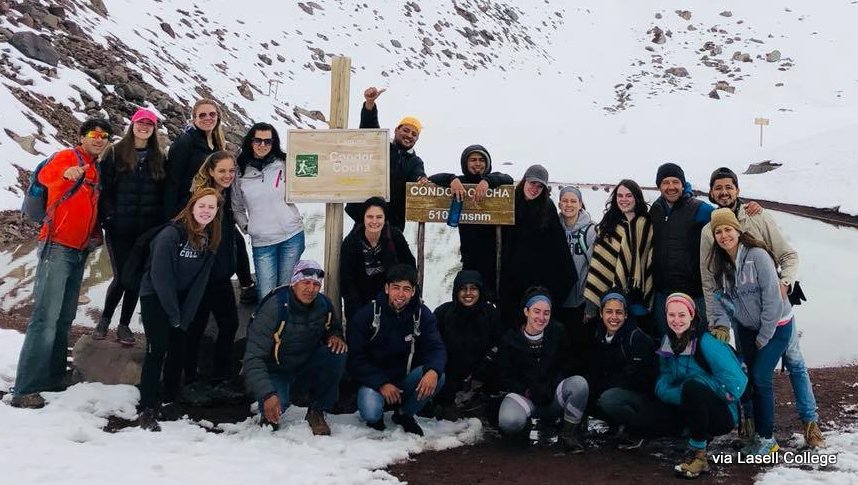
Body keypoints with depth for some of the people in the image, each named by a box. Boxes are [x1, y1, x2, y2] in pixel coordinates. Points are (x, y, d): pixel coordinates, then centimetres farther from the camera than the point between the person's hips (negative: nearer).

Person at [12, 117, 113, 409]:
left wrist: (96, 233, 10)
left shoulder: (95, 169, 18)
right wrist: (66, 173, -48)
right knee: (46, 317, -13)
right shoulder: (68, 156, -5)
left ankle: (52, 378, 20)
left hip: (80, 251, 8)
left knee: (64, 319, 12)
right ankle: (25, 390, -12)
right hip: (57, 248, -8)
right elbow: (45, 175, -28)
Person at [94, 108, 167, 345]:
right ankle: (104, 319, 20)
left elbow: (163, 193, 11)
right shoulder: (115, 153, 1)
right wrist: (107, 217, -11)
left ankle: (124, 325, 21)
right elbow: (103, 187, -2)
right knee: (122, 276, -4)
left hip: (147, 230, 3)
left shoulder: (158, 158, 10)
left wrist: (161, 223, 2)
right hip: (119, 228, -3)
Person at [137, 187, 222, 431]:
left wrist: (184, 316, -7)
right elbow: (160, 276, -20)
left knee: (177, 349, 9)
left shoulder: (210, 239, -2)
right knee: (157, 349, -12)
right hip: (155, 296, -6)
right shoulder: (171, 234, -20)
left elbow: (200, 280, -2)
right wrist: (173, 314, -17)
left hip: (181, 298, 6)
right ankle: (147, 410, -8)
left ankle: (169, 401, 22)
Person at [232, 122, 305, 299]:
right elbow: (237, 207, 17)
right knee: (266, 297, -2)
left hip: (291, 236, -1)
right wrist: (245, 226, 7)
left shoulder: (284, 165, 2)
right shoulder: (241, 172, 7)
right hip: (261, 242, 1)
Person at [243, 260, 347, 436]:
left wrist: (336, 336, -14)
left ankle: (317, 412, -9)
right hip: (276, 371, -4)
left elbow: (334, 327, 14)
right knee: (273, 408, -32)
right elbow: (253, 358, -26)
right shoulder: (274, 308, -25)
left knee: (338, 354, -25)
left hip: (307, 367, 4)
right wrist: (267, 395, -39)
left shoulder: (324, 305, -10)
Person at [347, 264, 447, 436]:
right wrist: (381, 384, -22)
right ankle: (376, 416, 10)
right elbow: (355, 358, -11)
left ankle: (404, 414, 3)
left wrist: (433, 370, -36)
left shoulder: (422, 314, -4)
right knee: (370, 413, -32)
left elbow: (436, 347, -12)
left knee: (438, 377, -25)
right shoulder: (367, 314, -11)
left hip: (406, 380, 3)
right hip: (374, 379, -2)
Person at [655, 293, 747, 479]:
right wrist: (685, 395, -23)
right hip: (693, 414, 6)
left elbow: (735, 381, -25)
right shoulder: (667, 344, 1)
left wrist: (692, 391, -18)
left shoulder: (705, 341, -17)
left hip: (723, 415, -6)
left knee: (692, 386, -32)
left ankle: (699, 454, -18)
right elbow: (662, 388, -3)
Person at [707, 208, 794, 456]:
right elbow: (719, 295, 5)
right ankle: (759, 434, 19)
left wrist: (764, 336, -16)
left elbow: (772, 297, -22)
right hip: (747, 328, 6)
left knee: (760, 378, -11)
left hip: (775, 326, -6)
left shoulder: (757, 255, -22)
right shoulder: (719, 263, -1)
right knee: (753, 378, 8)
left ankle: (767, 438, 3)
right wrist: (722, 322, -11)